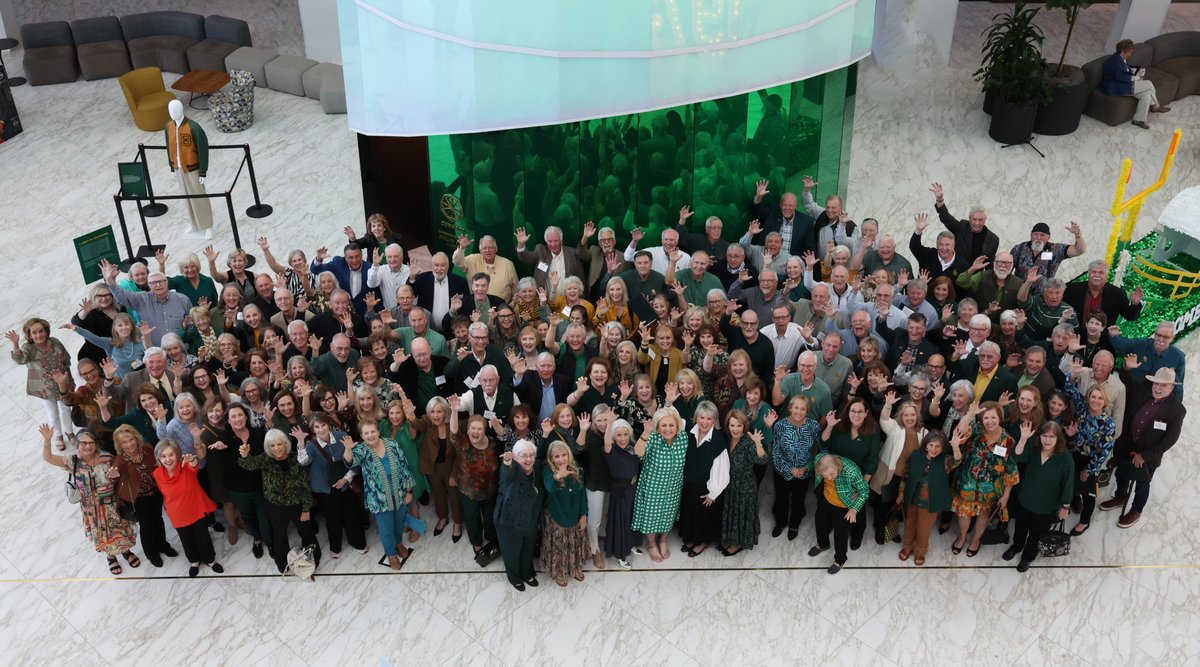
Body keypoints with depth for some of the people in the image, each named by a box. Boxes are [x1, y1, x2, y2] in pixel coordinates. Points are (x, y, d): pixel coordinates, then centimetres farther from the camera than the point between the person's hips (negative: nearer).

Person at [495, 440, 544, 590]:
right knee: (512, 551, 18)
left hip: (531, 520, 5)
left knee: (528, 550, 27)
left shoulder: (537, 468, -10)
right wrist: (507, 462, -76)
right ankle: (514, 577, 46)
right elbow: (507, 473, -55)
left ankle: (527, 573, 55)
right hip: (510, 521, -5)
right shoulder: (512, 470, -29)